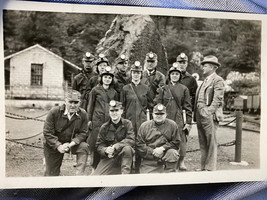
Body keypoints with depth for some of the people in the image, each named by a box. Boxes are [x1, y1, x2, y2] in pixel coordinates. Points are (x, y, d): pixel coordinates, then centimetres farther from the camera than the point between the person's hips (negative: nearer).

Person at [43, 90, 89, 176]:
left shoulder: (83, 114, -14)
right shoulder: (54, 112, -19)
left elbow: (83, 133, -11)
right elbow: (47, 132, -17)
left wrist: (71, 144, -28)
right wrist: (59, 146, -28)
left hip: (71, 143, 1)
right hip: (53, 145, -1)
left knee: (84, 147, -29)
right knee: (52, 174, 6)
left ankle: (79, 174, -24)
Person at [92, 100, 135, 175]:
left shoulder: (127, 124, 0)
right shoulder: (104, 127, 4)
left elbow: (131, 140, -13)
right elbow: (99, 146, 4)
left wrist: (115, 147, -24)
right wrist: (106, 150, -20)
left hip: (124, 156, -1)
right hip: (108, 157, 1)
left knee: (127, 148, -36)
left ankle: (125, 174, -28)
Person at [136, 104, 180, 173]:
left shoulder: (172, 125, 2)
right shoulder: (144, 126, 3)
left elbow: (176, 142, -1)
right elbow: (139, 145, 0)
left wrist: (163, 148, -16)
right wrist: (152, 152, -12)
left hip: (165, 155, 1)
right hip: (149, 160, 0)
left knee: (172, 152, -31)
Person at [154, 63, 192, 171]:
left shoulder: (184, 89, 7)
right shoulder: (163, 89, 9)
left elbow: (188, 107, 5)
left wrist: (188, 122, 0)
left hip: (179, 119, -1)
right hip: (166, 119, 1)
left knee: (181, 140, -4)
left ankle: (181, 162, 13)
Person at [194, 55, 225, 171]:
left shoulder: (218, 80, -4)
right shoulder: (204, 81, 21)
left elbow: (218, 100, -13)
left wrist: (207, 112, -17)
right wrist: (196, 115, 12)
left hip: (209, 117, -8)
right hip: (200, 117, 8)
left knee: (211, 143, -3)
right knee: (203, 144, 12)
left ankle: (210, 169, 2)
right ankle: (203, 168, 19)